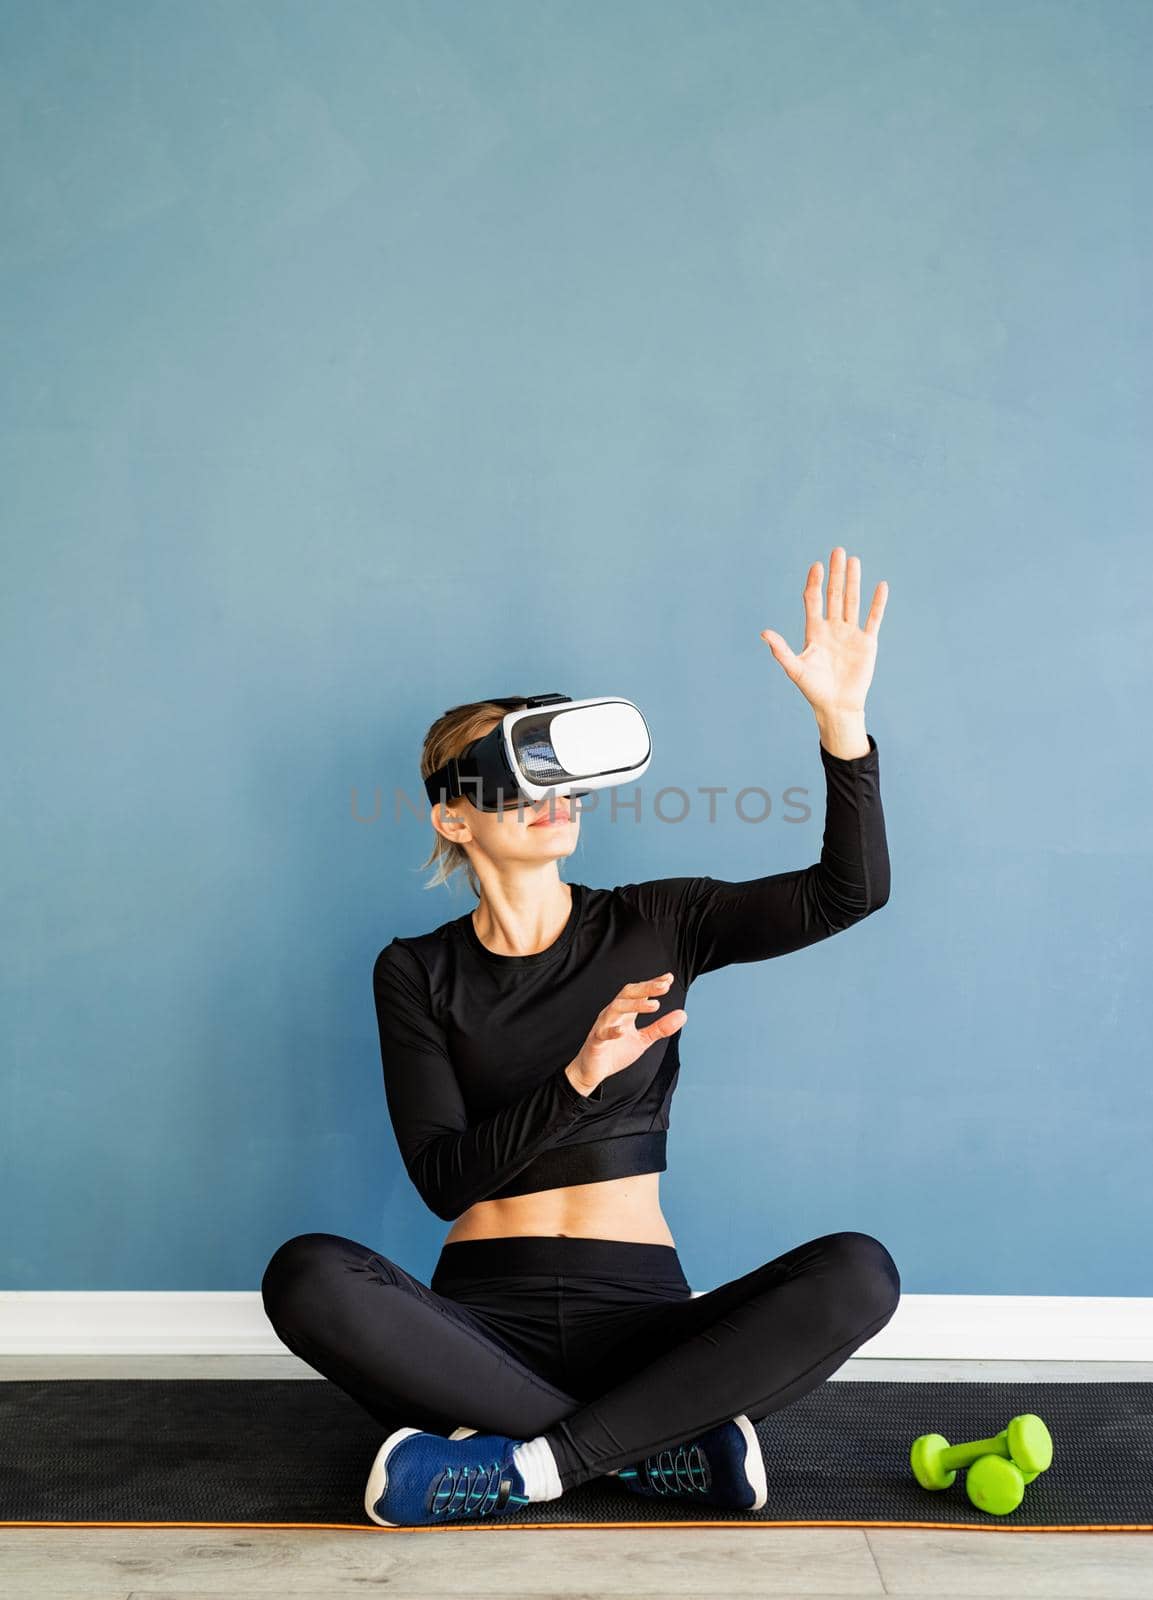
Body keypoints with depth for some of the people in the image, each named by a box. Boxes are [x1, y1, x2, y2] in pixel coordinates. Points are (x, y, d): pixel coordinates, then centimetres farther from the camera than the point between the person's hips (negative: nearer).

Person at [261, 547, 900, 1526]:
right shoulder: (418, 972, 4)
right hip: (484, 1315, 0)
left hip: (638, 1308, 1)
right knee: (309, 1275, -31)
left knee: (858, 1272, -26)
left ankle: (522, 1464, -24)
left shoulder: (654, 924, 6)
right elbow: (444, 1178, -7)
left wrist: (841, 719, -16)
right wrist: (578, 1076, -23)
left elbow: (850, 891, -3)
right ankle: (661, 1446, -21)